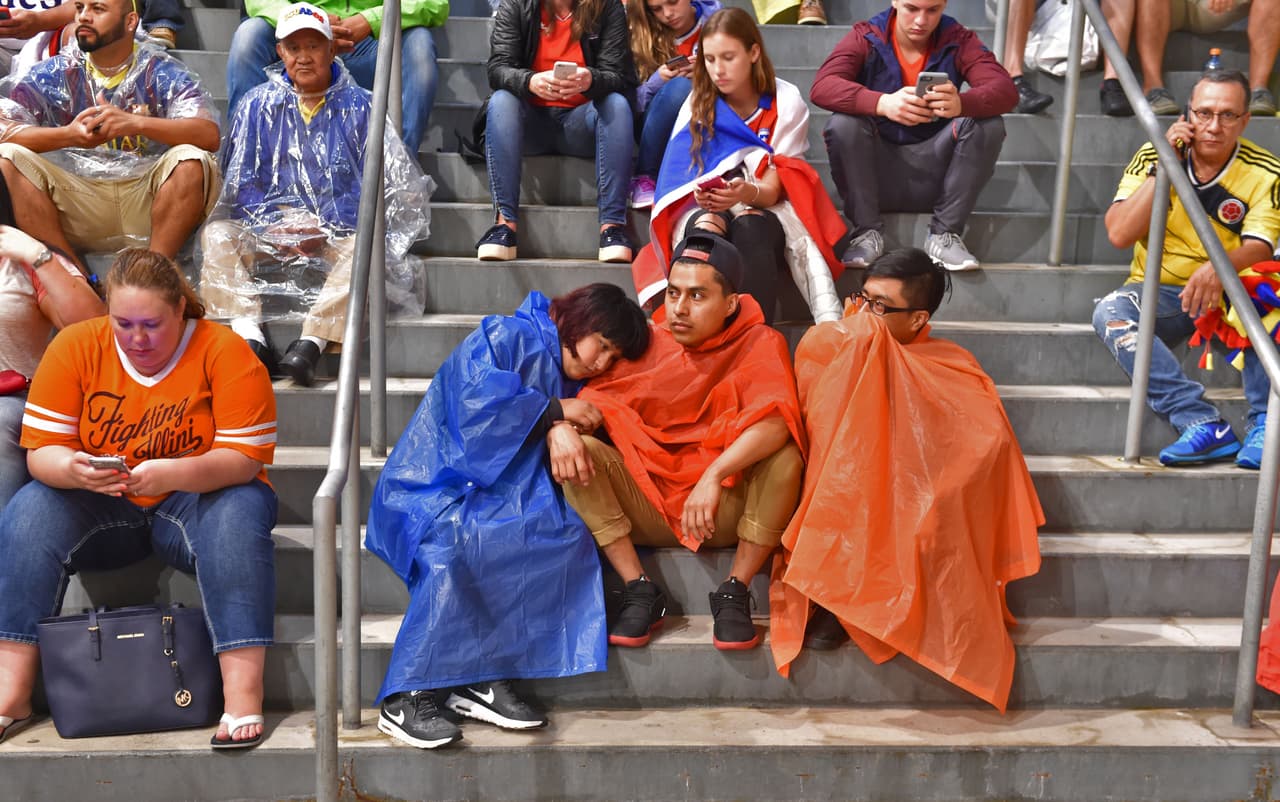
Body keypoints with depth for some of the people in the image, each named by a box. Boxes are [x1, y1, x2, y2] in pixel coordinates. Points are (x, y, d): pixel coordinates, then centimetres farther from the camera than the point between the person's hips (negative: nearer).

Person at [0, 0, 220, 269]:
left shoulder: (162, 72, 0)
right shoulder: (52, 73, 5)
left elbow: (209, 135, -17)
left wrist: (136, 123, -30)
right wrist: (67, 135, -25)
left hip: (147, 198, -2)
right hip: (76, 199, 2)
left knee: (191, 160, -28)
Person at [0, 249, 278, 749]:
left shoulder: (224, 351, -13)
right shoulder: (75, 347, -4)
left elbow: (246, 458, -18)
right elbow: (41, 450, -5)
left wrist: (174, 473, -36)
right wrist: (72, 470, -29)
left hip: (201, 499, -3)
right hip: (100, 505, 3)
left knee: (239, 515, -34)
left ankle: (242, 697, -37)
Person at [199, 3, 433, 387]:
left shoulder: (359, 106, 8)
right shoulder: (258, 104, 13)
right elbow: (241, 182, 8)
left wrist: (324, 229, -14)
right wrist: (276, 225, -11)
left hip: (338, 231, -2)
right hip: (268, 231, 2)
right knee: (216, 234, -25)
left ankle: (310, 343, -44)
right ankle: (250, 336, -39)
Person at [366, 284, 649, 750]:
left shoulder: (573, 381, 21)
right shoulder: (504, 336, -2)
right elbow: (477, 397, -18)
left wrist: (562, 429, -12)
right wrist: (554, 409, -9)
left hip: (500, 498, 6)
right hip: (435, 486, -6)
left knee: (567, 535, -24)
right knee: (453, 544, -38)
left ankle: (485, 681, -24)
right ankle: (405, 699, -29)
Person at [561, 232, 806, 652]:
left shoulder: (760, 344, -6)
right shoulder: (646, 343, 3)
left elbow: (776, 420, -25)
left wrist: (714, 476, -38)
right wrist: (560, 426, -24)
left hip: (728, 511, -2)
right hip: (648, 504, 3)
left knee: (784, 454, -28)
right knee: (578, 448, -18)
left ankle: (734, 592, -14)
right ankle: (639, 590, -14)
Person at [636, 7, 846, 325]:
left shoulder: (786, 102, -4)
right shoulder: (698, 101, 3)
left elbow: (774, 186, -10)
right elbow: (683, 174, -6)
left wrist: (747, 192, -35)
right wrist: (706, 199, -30)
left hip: (765, 208, -1)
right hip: (704, 210, 2)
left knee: (750, 228, -38)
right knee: (705, 230, -36)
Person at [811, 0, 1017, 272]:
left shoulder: (958, 40, -4)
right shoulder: (865, 37, -7)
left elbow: (1006, 90, -18)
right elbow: (821, 87, -24)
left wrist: (961, 103, -42)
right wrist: (883, 103, -42)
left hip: (934, 172, 1)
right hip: (875, 172, -1)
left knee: (989, 125, -21)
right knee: (843, 123, -27)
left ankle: (944, 235, -12)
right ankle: (867, 232, -12)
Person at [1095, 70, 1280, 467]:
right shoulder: (1154, 157, -3)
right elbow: (1119, 234, -14)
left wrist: (1218, 268, -43)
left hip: (1229, 294, -1)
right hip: (1160, 294, 1)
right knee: (1109, 313, -30)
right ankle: (1204, 423, -38)